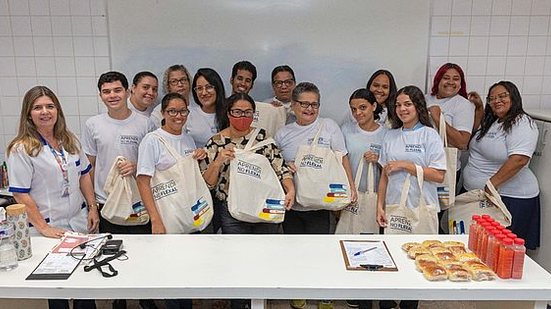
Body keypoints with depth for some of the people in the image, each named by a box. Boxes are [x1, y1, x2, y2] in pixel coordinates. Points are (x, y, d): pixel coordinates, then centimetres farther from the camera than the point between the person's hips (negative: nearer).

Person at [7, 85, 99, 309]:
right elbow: (21, 194, -12)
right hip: (50, 228, -5)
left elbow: (84, 175, 12)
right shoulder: (21, 149, -11)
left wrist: (93, 208, 6)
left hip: (81, 222, 5)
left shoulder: (70, 141, 6)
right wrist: (43, 228, -15)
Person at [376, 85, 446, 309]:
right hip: (393, 208, 4)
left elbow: (439, 175, -11)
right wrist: (379, 207, 5)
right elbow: (385, 175, 10)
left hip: (421, 209, -3)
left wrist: (405, 165, -15)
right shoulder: (391, 135, 9)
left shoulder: (429, 135, -4)